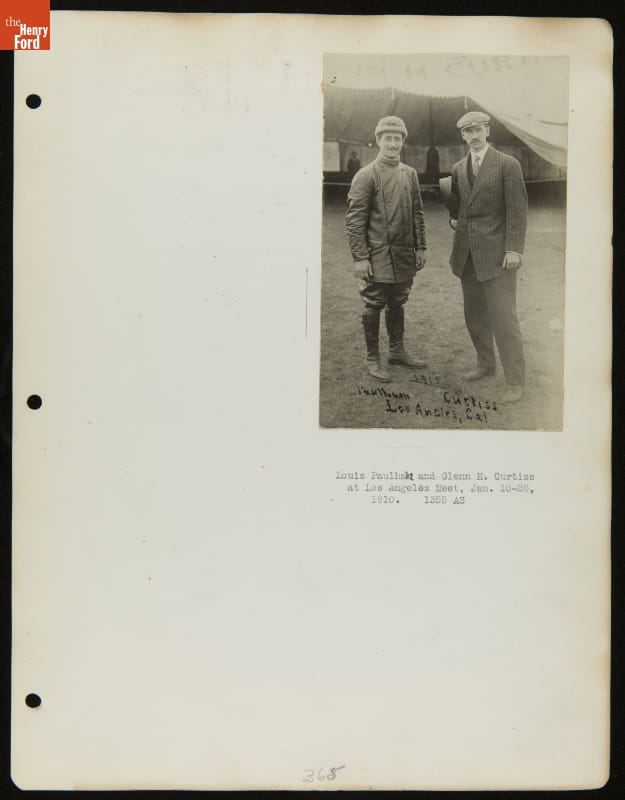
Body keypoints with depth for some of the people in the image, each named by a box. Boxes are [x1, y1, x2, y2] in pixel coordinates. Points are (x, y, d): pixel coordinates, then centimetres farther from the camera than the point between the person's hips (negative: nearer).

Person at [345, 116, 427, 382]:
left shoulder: (410, 174, 9)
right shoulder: (365, 176, -8)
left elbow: (417, 213, 16)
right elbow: (354, 219, -10)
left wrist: (420, 247, 11)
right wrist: (359, 258, -14)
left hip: (404, 255, 5)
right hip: (377, 256, -5)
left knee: (397, 303, 15)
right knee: (373, 306, 2)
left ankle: (397, 350, 29)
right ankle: (372, 358, 13)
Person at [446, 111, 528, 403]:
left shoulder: (508, 165, -4)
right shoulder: (458, 169, 13)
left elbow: (517, 210, -7)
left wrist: (514, 249, -14)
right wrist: (453, 218, 8)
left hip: (496, 253, -6)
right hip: (466, 254, 6)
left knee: (503, 317, -8)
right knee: (474, 315, 12)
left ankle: (515, 381, 0)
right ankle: (485, 363, 29)